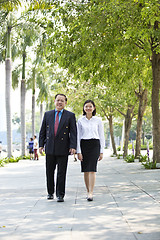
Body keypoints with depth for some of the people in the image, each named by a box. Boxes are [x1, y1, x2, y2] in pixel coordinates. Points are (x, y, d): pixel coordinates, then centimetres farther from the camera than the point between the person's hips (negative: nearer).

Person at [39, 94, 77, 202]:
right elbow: (42, 131, 12)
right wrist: (41, 144, 5)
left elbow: (73, 132, -3)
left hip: (63, 148, -3)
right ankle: (50, 192, 22)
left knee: (61, 173, 0)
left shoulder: (70, 115, 3)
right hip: (50, 148, 3)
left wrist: (73, 146, -13)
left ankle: (60, 195, 7)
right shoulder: (47, 114, 11)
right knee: (49, 172, 8)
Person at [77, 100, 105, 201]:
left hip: (94, 145, -2)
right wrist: (79, 151, -2)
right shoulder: (80, 120, 6)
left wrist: (101, 151, 2)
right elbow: (78, 136, 6)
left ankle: (91, 193, -16)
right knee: (85, 170, 4)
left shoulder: (98, 120, 4)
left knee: (92, 170, -13)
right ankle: (88, 191, 16)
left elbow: (101, 136, 6)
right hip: (83, 145, 2)